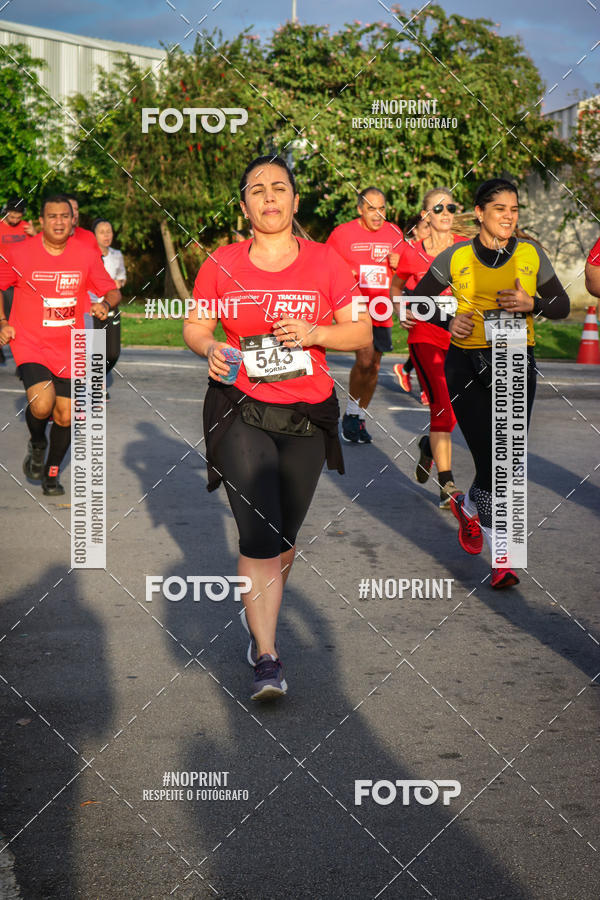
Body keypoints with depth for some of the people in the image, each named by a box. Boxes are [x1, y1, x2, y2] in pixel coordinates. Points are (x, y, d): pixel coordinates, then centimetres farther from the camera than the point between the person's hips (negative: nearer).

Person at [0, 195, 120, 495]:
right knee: (42, 404, -24)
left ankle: (52, 473, 30)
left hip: (69, 349, 3)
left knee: (66, 416, 5)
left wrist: (105, 304, -16)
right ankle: (37, 444, 12)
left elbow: (112, 291, 6)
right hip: (30, 345, -2)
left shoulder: (86, 255, -2)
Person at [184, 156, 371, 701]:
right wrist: (209, 348, -12)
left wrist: (314, 333, -16)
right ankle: (267, 659, -8)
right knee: (259, 536, -13)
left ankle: (261, 616, 40)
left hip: (308, 416, 2)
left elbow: (361, 333, 2)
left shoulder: (325, 261, 2)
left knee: (284, 538, 12)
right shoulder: (222, 264, 2)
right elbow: (195, 326, 10)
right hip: (241, 413, -2)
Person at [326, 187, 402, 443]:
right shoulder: (342, 233, -3)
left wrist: (398, 264, -4)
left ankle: (360, 418, 24)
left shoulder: (394, 233, 9)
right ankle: (350, 412, -2)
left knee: (374, 366, 8)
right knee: (365, 358, -20)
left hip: (381, 311, 5)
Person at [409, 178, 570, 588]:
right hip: (467, 364, -2)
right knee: (492, 462, -10)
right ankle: (501, 553, 11)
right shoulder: (457, 257, 0)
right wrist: (448, 321, -10)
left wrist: (531, 303, -11)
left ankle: (469, 506, 26)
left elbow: (562, 305, 10)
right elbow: (417, 299, 8)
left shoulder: (531, 254, 4)